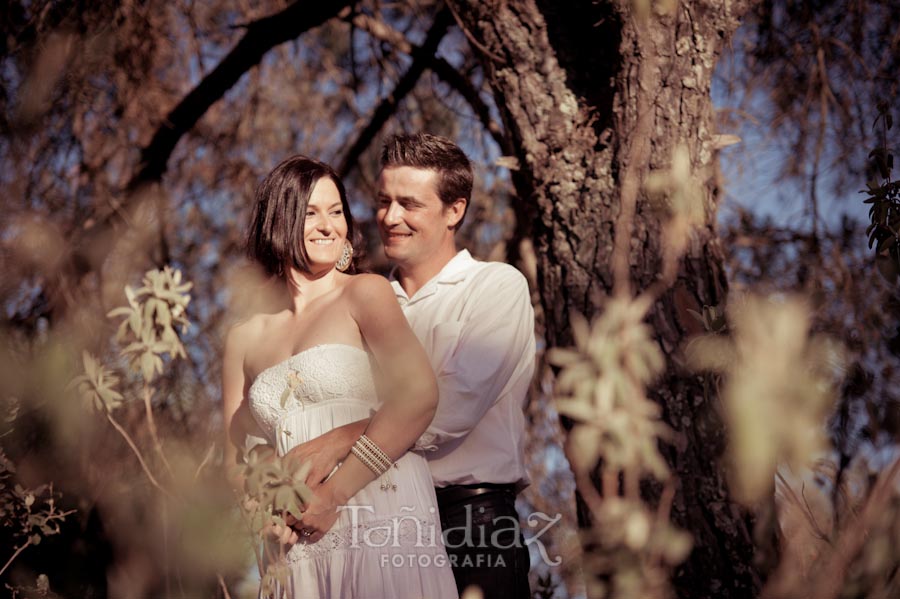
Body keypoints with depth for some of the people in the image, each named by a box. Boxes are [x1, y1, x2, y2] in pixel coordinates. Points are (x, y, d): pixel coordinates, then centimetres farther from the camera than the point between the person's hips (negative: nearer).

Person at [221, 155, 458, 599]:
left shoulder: (366, 293, 3)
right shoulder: (244, 338, 15)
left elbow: (419, 395, -12)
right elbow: (235, 460, 17)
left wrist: (333, 495, -16)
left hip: (380, 525, -3)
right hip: (297, 547, 3)